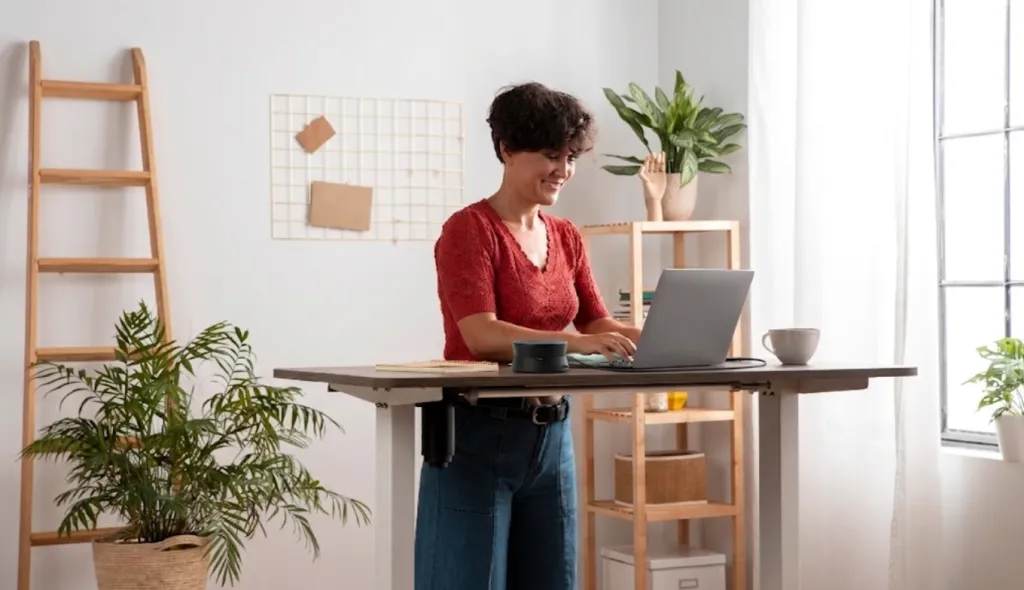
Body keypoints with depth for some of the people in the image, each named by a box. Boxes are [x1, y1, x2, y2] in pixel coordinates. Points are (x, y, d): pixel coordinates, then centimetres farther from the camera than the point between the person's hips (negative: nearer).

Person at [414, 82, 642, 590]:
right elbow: (481, 334, -23)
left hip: (551, 434, 7)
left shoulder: (566, 237, 11)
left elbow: (597, 324, 7)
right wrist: (572, 343, -35)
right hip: (478, 434, -7)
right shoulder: (469, 229, -11)